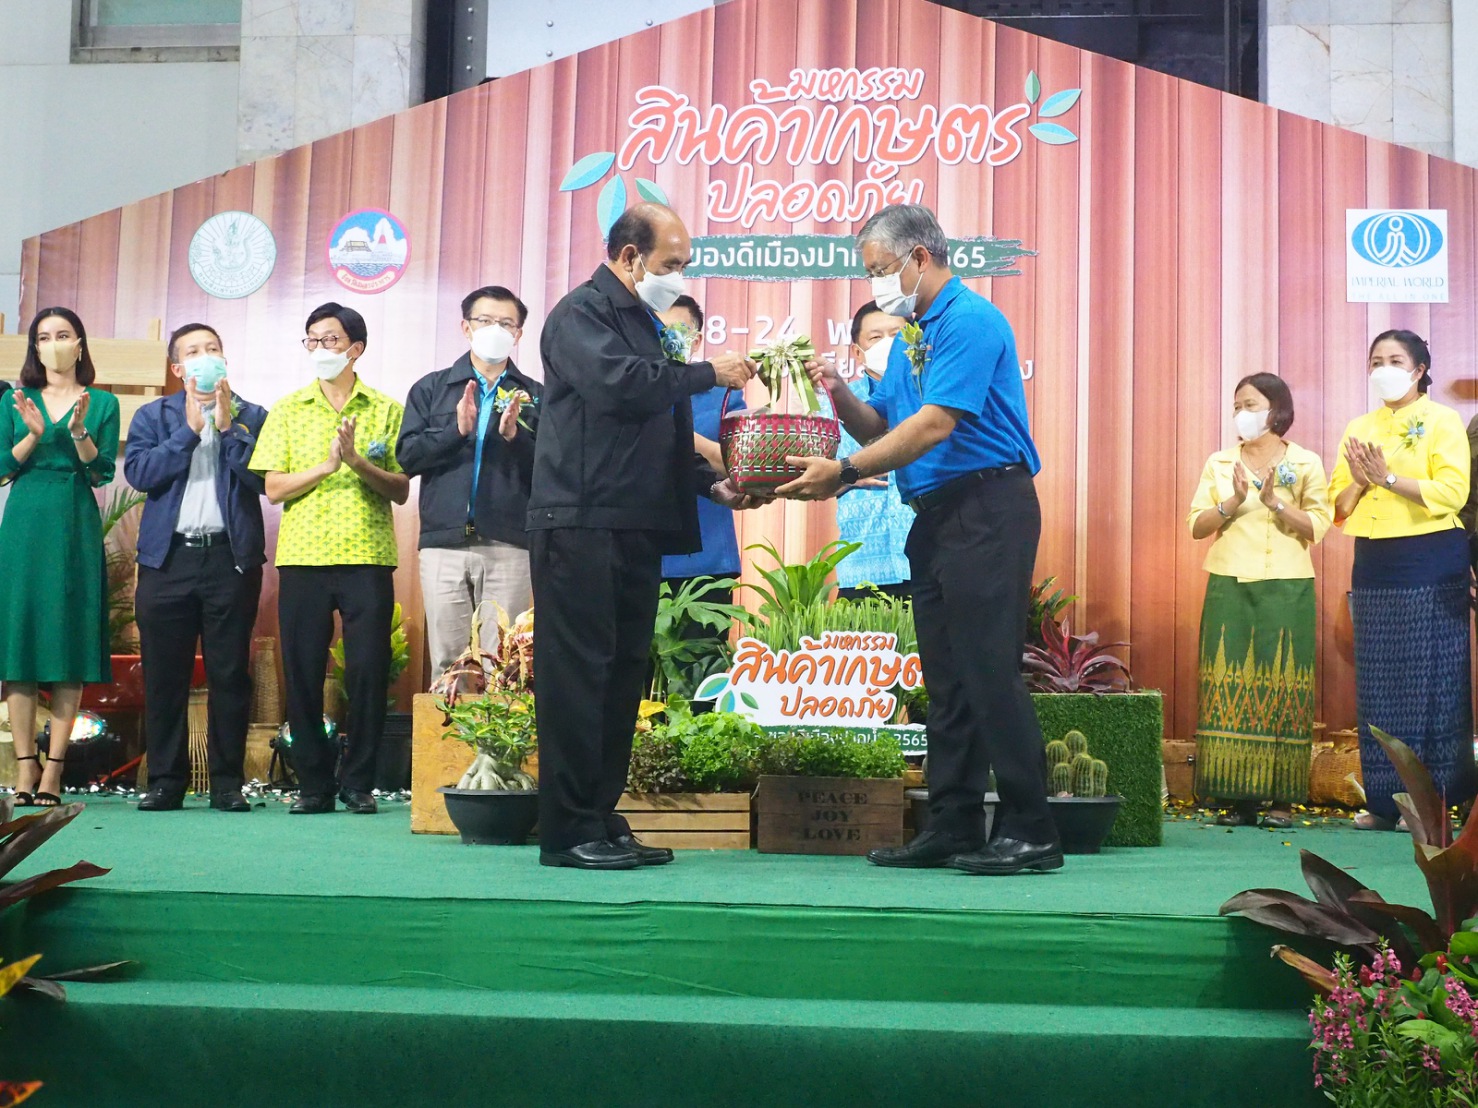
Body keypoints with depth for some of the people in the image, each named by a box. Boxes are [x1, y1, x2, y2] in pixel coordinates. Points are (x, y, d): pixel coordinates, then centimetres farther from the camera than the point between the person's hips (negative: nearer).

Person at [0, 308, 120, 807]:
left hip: (77, 527, -1)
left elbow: (103, 473, -1)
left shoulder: (101, 403, 8)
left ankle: (53, 769, -2)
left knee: (70, 639, -4)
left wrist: (78, 430, -15)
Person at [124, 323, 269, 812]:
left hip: (231, 557, -1)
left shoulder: (252, 417, 11)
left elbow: (263, 478, -4)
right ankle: (166, 781, 10)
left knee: (230, 674, 0)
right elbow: (138, 472, -3)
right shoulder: (153, 417, 14)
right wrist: (189, 428, -6)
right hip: (168, 558, 1)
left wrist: (227, 426, -8)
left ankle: (228, 782, 6)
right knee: (164, 675, 2)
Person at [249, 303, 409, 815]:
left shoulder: (386, 410, 8)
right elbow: (274, 488, 3)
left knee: (368, 670, -2)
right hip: (303, 556, 1)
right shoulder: (288, 409, 12)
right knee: (302, 672, 1)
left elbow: (401, 490, 2)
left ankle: (358, 782, 10)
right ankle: (314, 782, 12)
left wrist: (358, 461, -14)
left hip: (367, 556, -1)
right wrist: (326, 465, -11)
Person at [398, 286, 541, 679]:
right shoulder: (431, 389, 14)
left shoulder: (534, 396, 11)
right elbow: (408, 457, 4)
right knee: (447, 663, 0)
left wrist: (514, 436, -12)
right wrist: (457, 429, -9)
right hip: (444, 543, 1)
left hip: (509, 547, -1)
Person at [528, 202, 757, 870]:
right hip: (581, 526, -9)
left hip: (638, 528, 9)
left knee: (622, 675, 8)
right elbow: (619, 383, -22)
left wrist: (711, 484, 13)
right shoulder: (581, 314, -3)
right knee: (578, 674, -8)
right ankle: (569, 831, -4)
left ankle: (603, 819, 14)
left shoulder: (644, 325, 23)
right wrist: (708, 373, -13)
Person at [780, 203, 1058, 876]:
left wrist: (844, 473, -20)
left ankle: (1029, 832, -4)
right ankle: (954, 828, 16)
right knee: (946, 678, 10)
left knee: (990, 669, -10)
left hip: (987, 510, -10)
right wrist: (839, 395, -1)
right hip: (936, 515, 10)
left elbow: (935, 424, -20)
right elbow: (880, 427, 18)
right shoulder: (910, 336, 19)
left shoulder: (970, 320, -11)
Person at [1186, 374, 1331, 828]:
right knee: (1229, 684, -4)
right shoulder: (1219, 463, 13)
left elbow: (1317, 527, -3)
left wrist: (1275, 502, -15)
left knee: (1282, 684, -3)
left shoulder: (1307, 464, 7)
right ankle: (1235, 798, -1)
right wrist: (1232, 503, -11)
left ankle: (1282, 798, 0)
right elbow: (1197, 525, 5)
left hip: (1287, 587, -2)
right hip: (1230, 585, 2)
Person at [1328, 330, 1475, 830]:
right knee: (1377, 688, 5)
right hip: (1373, 568, 5)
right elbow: (1338, 505, 12)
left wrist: (1388, 477, -15)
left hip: (1431, 567, -5)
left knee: (1432, 683, -3)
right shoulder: (1359, 428, 15)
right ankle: (1385, 800, 11)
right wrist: (1360, 481, -8)